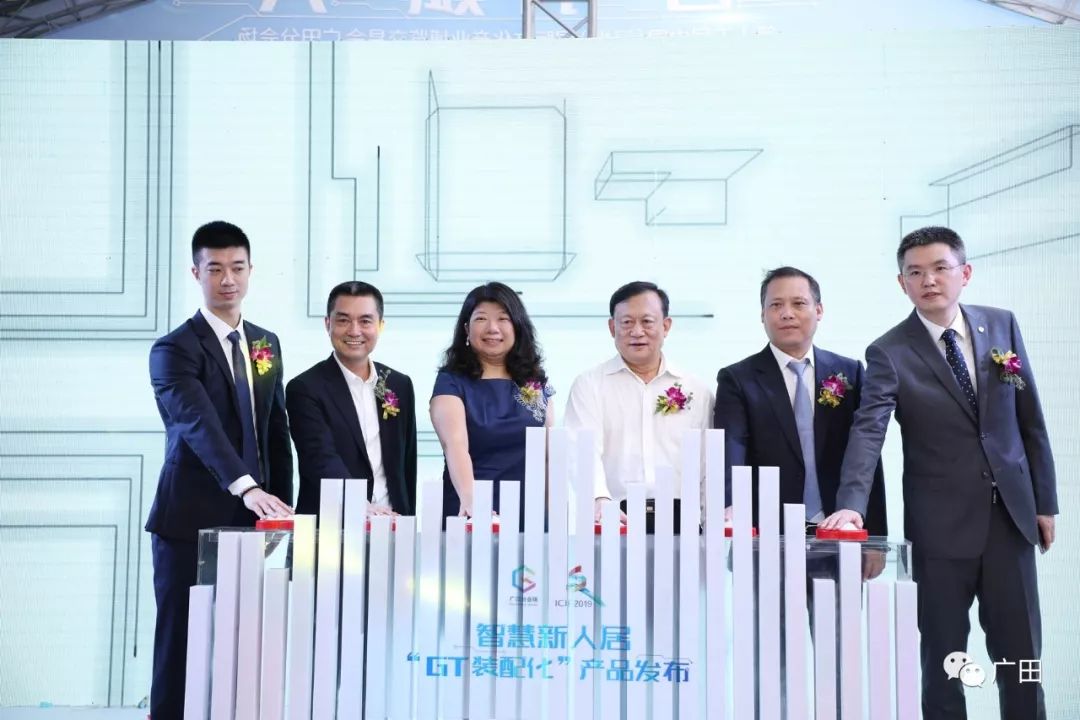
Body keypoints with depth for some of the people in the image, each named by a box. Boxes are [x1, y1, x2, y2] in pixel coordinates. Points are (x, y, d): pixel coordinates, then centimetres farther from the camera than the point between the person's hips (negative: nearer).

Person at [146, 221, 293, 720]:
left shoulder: (266, 343, 12)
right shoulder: (174, 349, -8)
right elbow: (200, 424, -23)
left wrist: (283, 506, 9)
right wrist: (248, 488, -36)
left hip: (253, 521, 5)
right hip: (191, 522, -5)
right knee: (181, 644, 2)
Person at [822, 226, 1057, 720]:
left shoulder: (1002, 325, 3)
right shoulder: (889, 353, -8)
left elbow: (1030, 419, 8)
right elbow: (867, 431, -21)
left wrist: (1045, 500, 8)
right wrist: (851, 504, -35)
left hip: (1011, 514, 3)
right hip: (940, 524, -3)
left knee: (1021, 654, 10)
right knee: (942, 657, 7)